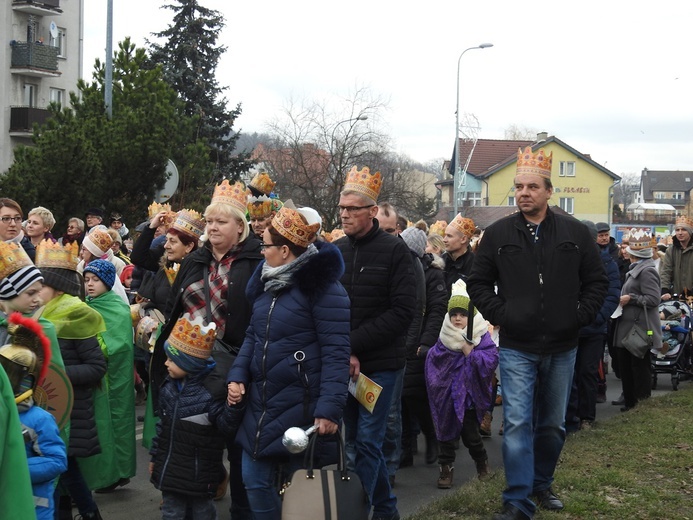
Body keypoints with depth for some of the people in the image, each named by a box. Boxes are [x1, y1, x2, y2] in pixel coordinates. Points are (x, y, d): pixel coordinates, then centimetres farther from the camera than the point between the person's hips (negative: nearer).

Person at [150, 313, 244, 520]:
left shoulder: (209, 393, -18)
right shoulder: (169, 387, 3)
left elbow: (226, 426, -20)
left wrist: (233, 406, -38)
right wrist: (155, 456, 17)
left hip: (199, 473, -6)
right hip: (170, 469, 6)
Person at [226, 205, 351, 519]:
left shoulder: (322, 286, -15)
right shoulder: (266, 281, 10)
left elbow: (337, 351, -19)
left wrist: (329, 408, -24)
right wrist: (238, 375, 4)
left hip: (303, 407, -8)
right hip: (262, 402, 8)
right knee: (255, 480, 12)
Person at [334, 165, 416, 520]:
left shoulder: (394, 251, -6)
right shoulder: (334, 252, 7)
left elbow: (402, 311, -12)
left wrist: (354, 344, -16)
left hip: (380, 364, -5)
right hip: (342, 364, 5)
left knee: (366, 442, -3)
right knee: (354, 440, 12)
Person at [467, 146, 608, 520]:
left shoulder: (575, 233, 1)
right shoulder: (498, 234, -1)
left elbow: (597, 281, 7)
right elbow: (478, 283, 5)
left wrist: (581, 316, -4)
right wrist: (499, 314, -7)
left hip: (562, 348, 2)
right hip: (516, 348, -2)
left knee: (553, 424, 14)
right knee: (517, 423, -8)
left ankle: (541, 484, 32)